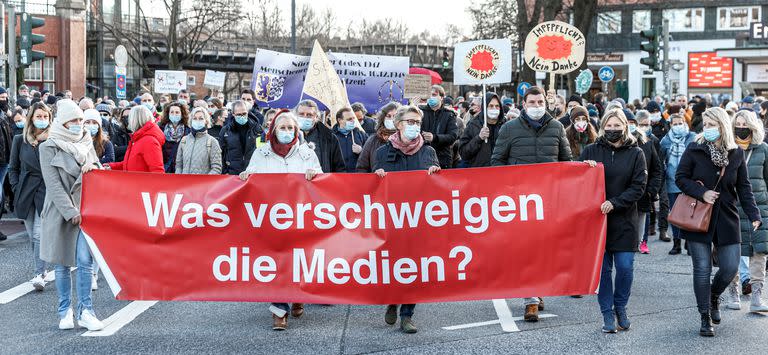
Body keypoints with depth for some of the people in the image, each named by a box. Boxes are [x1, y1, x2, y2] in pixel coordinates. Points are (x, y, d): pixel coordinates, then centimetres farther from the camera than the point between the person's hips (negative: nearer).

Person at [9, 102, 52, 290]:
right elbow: (13, 168, 12)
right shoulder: (20, 140, 7)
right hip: (26, 193, 3)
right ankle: (42, 269, 23)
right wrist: (17, 189, 1)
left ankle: (39, 274, -11)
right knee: (33, 236, 10)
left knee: (39, 234, -12)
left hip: (47, 192, -3)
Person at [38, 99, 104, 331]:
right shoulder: (48, 148, -2)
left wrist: (94, 168, -7)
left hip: (86, 209, 2)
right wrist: (71, 212, -14)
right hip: (60, 212, -2)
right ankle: (65, 312, 15)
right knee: (62, 264, 5)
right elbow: (53, 184, -8)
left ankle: (85, 311, -2)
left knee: (85, 262, -6)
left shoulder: (87, 144, 11)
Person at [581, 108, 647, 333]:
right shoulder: (592, 151, 5)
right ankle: (607, 313, 15)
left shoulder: (636, 154, 2)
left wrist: (614, 203, -16)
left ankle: (620, 307, 20)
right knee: (603, 267, 3)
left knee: (625, 266, -3)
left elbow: (638, 187, -4)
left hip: (624, 220, -1)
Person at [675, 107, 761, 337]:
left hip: (727, 219, 2)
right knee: (702, 269, -1)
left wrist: (754, 215, -6)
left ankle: (713, 296, 33)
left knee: (730, 268, 0)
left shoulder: (736, 153, 1)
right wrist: (702, 193, -17)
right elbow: (680, 178, -2)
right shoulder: (695, 150, -5)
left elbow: (744, 188, 5)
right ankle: (706, 318, 12)